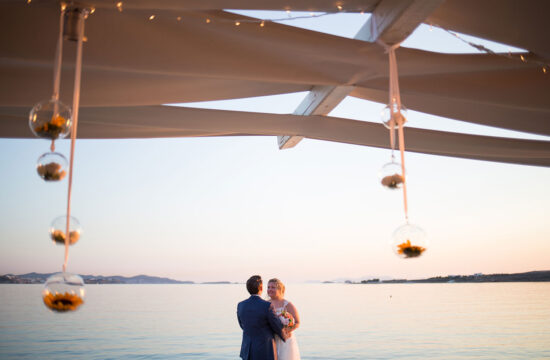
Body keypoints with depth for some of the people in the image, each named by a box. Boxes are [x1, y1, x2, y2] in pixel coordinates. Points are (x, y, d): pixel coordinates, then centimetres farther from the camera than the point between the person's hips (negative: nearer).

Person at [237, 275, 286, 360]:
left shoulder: (240, 305, -3)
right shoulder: (267, 306, -19)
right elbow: (278, 327, -7)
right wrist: (285, 337, 15)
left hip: (247, 351, 5)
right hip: (265, 352, -5)